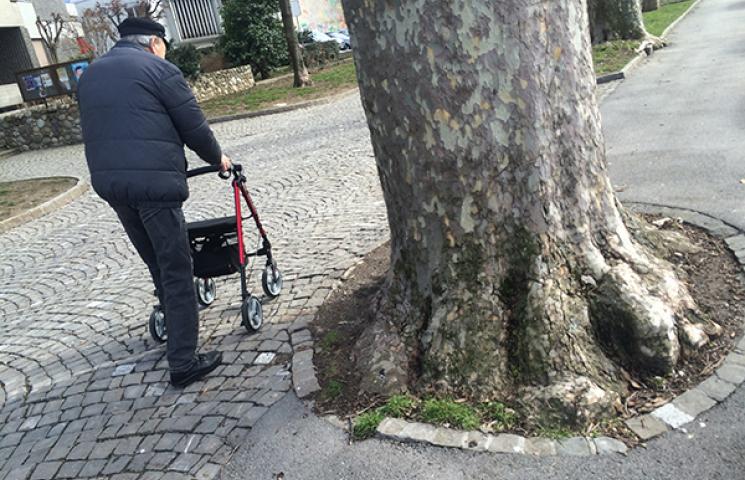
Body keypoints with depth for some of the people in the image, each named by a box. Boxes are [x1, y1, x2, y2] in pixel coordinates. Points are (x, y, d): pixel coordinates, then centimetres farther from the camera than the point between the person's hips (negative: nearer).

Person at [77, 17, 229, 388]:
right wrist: (217, 158, 13)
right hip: (154, 182, -7)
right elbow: (194, 127, -3)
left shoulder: (90, 74, 20)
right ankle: (183, 363, 0)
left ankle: (174, 323, 37)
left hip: (107, 181, 8)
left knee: (157, 265, 22)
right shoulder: (159, 69, -3)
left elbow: (100, 130, 21)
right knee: (177, 272, -2)